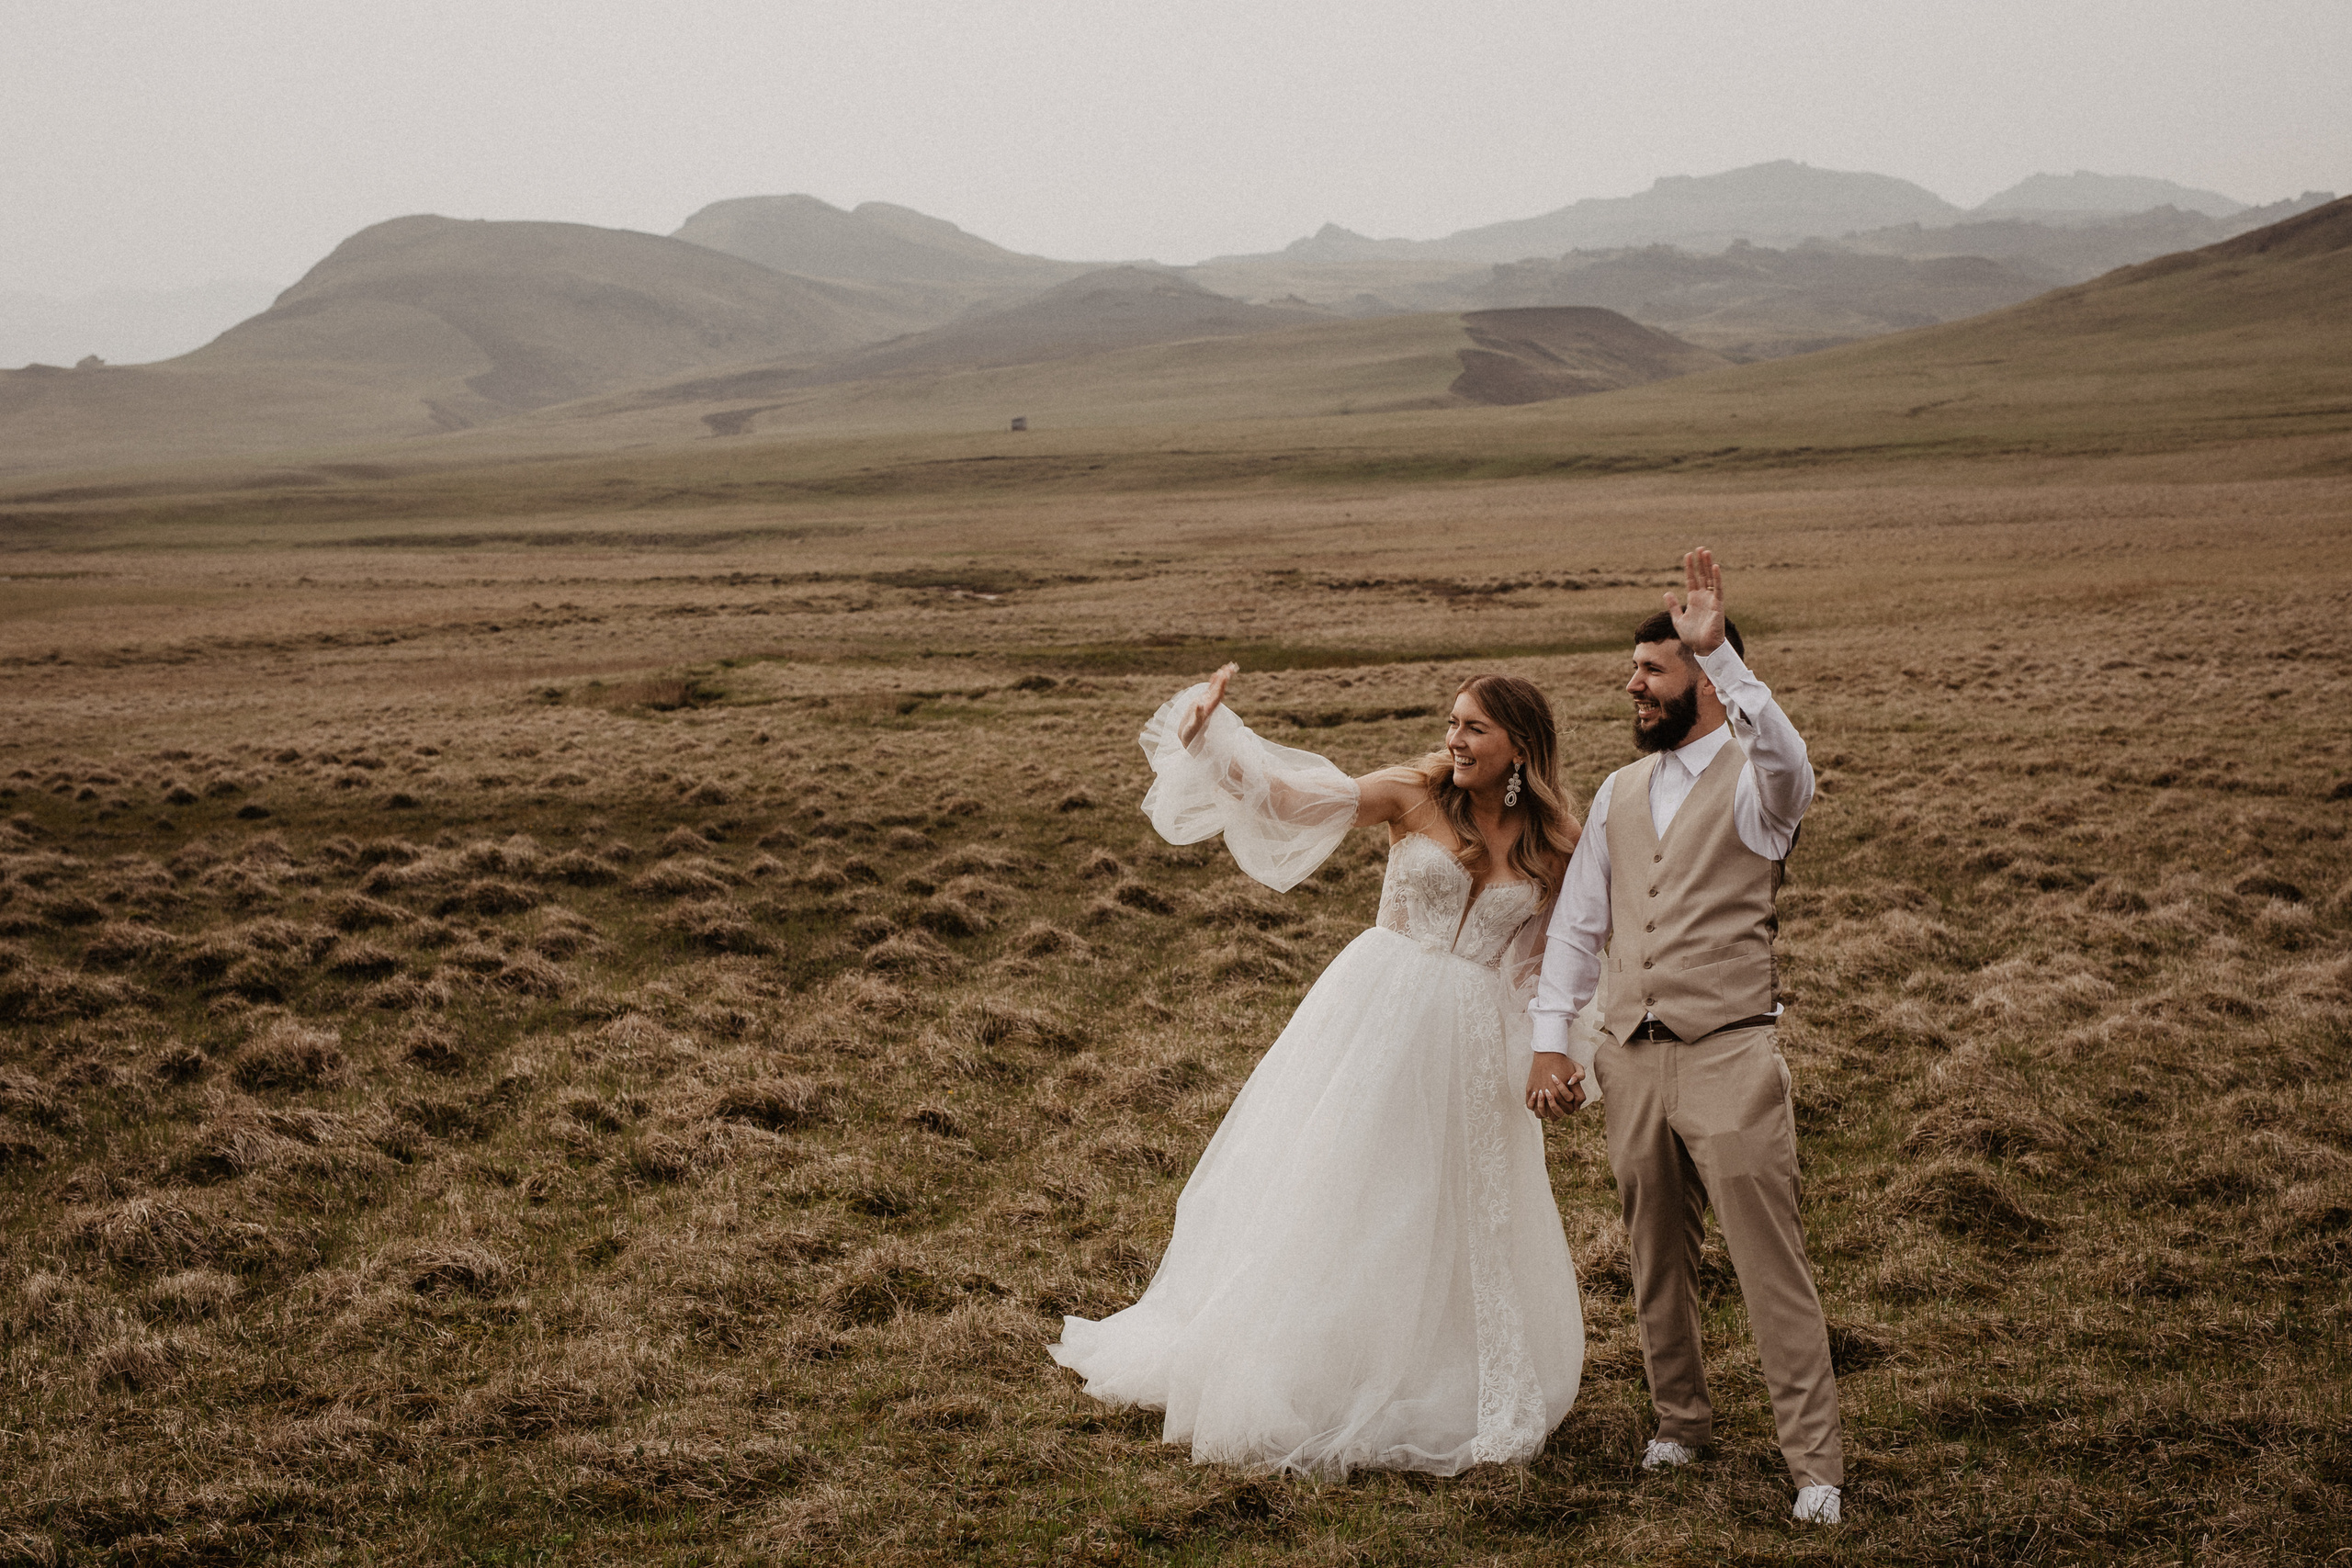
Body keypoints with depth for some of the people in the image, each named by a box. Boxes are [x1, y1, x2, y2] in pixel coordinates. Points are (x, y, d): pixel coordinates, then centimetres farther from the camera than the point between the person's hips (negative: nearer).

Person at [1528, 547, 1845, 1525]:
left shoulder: (1754, 783, -4)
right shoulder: (1619, 794, 14)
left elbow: (1784, 757, -30)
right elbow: (1576, 924, 16)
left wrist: (1717, 647, -38)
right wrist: (1551, 1038, 8)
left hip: (1729, 1056, -6)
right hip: (1631, 1060, 6)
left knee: (1773, 1270, -6)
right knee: (1657, 1267, 15)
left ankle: (1815, 1462, -1)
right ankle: (1680, 1423, 32)